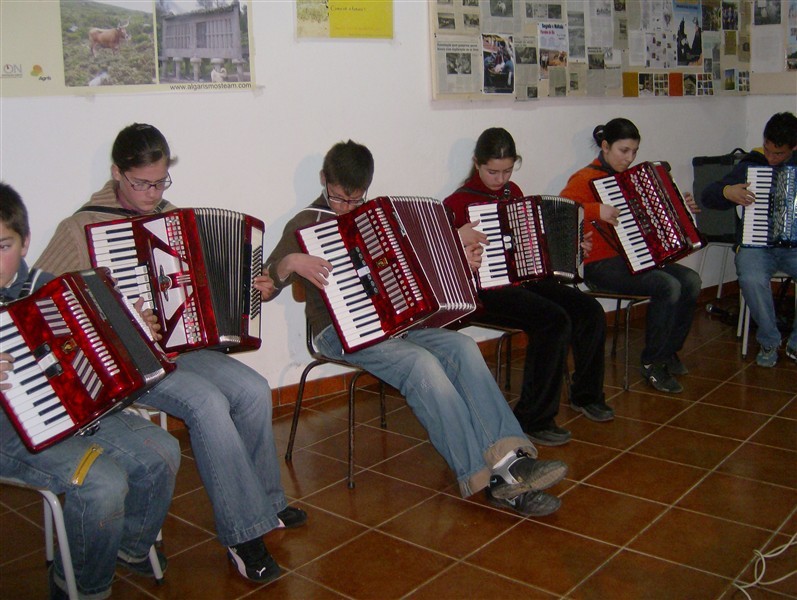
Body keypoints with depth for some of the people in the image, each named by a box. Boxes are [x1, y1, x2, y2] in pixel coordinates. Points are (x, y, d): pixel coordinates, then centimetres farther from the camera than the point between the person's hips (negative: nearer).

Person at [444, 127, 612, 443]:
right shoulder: (460, 202, -7)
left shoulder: (512, 191, 14)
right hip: (487, 290, -7)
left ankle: (585, 394, 16)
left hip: (526, 279, 8)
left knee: (590, 310, -6)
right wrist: (458, 238, -30)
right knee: (555, 321, -28)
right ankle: (533, 420, -17)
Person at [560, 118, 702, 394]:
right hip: (600, 264, -8)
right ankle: (652, 364, -9)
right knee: (669, 286, -24)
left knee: (691, 280, -9)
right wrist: (596, 210, -34)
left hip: (633, 257, 8)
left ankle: (670, 351, 8)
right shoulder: (586, 179, -8)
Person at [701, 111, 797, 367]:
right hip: (756, 245, -1)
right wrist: (726, 191, -13)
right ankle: (769, 342, -9)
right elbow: (707, 195, 8)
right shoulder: (749, 166, 5)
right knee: (752, 278, -35)